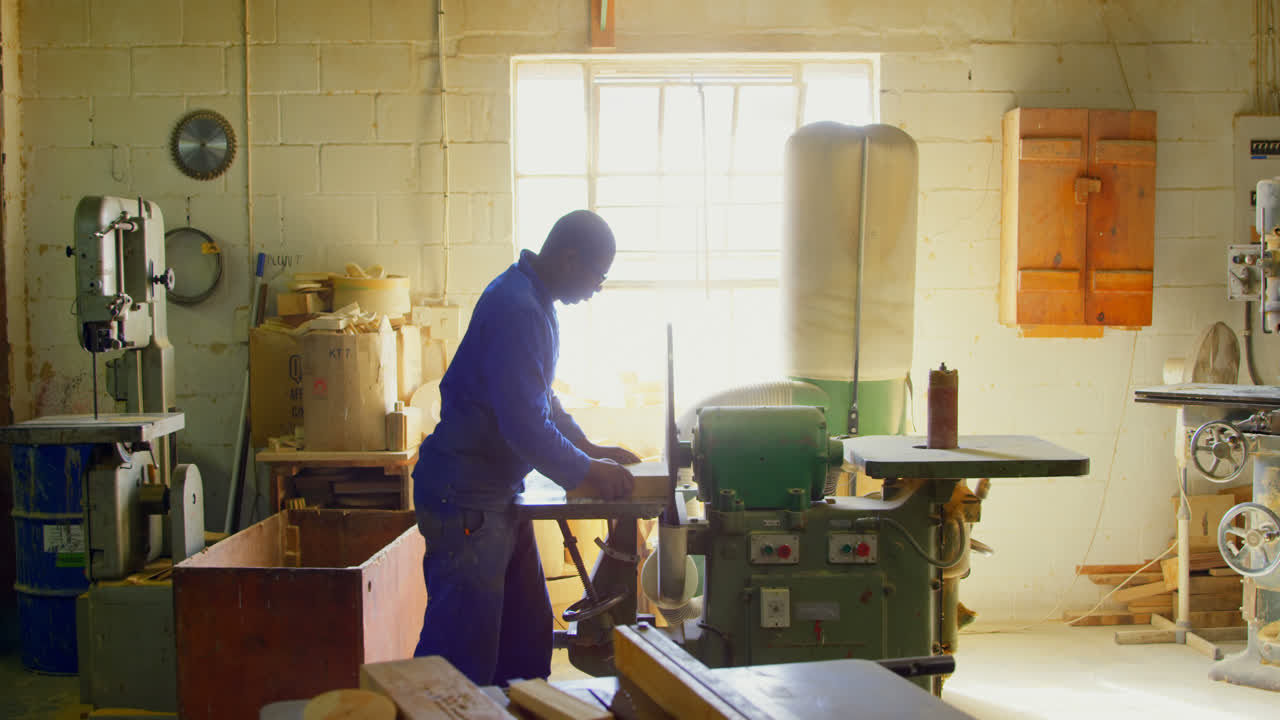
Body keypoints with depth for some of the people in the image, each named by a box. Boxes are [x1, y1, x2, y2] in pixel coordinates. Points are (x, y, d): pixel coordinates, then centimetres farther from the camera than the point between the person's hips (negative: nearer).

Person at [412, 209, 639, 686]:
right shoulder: (515, 309, -22)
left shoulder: (534, 301, 12)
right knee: (464, 648, -5)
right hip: (466, 498, -11)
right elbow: (524, 423, -25)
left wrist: (588, 448, 16)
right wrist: (588, 472, -14)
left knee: (527, 632, 17)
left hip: (497, 494, 11)